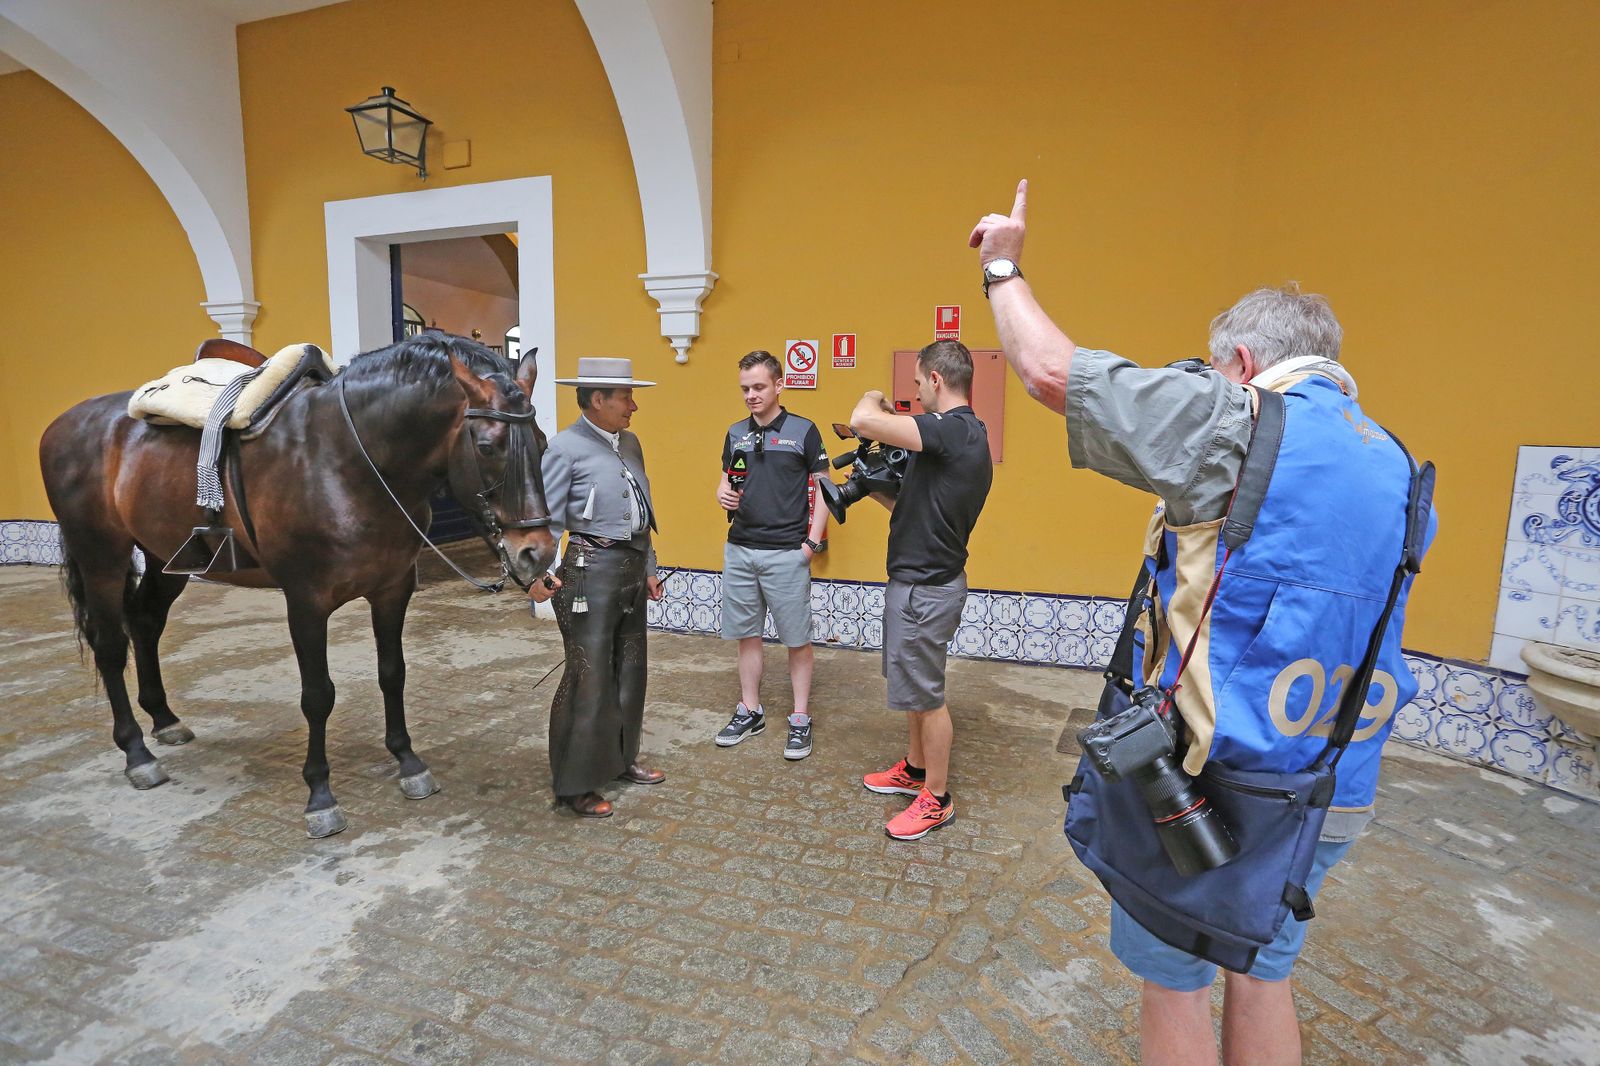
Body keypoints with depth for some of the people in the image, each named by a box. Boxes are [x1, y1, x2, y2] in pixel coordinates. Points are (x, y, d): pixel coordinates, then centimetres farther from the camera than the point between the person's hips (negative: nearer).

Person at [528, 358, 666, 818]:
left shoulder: (630, 443, 11)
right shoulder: (566, 447, -10)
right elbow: (546, 516, -15)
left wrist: (648, 569, 17)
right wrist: (538, 573, -27)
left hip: (631, 570, 8)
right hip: (592, 569, -8)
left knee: (630, 671, 15)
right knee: (588, 678, -2)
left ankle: (621, 759, 32)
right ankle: (574, 784, 13)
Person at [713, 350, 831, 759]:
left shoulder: (803, 431, -4)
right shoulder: (736, 433, 9)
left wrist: (813, 542, -10)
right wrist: (723, 495, -7)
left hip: (787, 553, -5)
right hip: (739, 550, 5)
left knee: (797, 639, 4)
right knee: (746, 634, 13)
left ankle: (800, 719, 17)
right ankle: (750, 711, 28)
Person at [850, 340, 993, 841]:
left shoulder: (951, 430, -22)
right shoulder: (970, 436, 10)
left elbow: (862, 421, -31)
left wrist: (873, 399, -10)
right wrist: (877, 491, 14)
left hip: (924, 587, -10)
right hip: (923, 579, 10)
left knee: (926, 694, 5)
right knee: (914, 686, 22)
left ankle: (937, 800, 22)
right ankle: (914, 770, 40)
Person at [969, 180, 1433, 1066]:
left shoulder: (1241, 425, -14)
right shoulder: (1393, 463, 9)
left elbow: (1050, 369, -16)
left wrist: (1002, 267, 1)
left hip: (1214, 783, -7)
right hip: (1335, 797, 8)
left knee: (1171, 980, 13)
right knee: (1263, 973, 25)